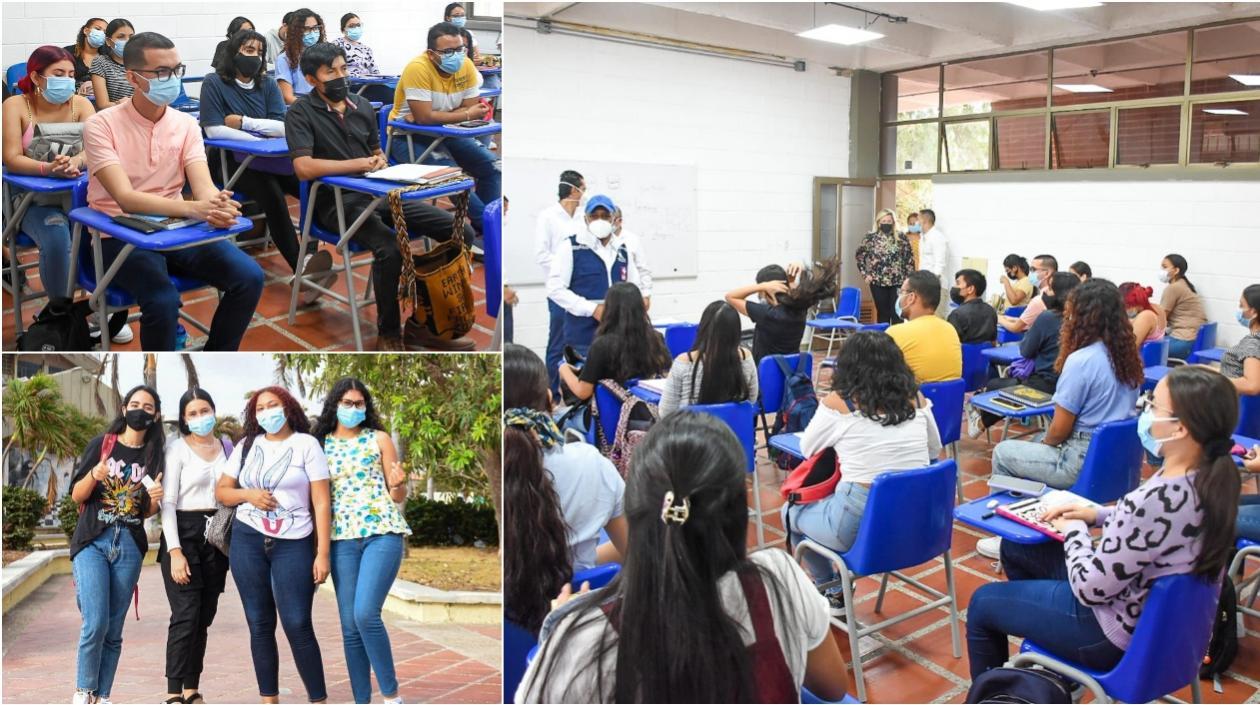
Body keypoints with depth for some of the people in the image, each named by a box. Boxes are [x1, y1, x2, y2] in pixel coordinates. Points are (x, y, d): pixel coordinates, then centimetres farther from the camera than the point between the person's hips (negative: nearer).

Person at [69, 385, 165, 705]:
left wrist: (154, 500, -10)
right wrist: (94, 476, -17)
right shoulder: (101, 445, 1)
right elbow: (76, 495, 2)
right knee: (95, 623, -13)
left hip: (130, 546, 2)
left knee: (114, 630, 5)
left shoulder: (155, 455, 7)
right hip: (92, 542, -2)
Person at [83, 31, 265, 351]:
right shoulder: (101, 125, -11)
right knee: (163, 299, -32)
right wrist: (193, 209, -41)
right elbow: (125, 198, -23)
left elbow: (204, 186, -10)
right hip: (122, 236, -4)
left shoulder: (186, 124, 3)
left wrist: (217, 205, -37)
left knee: (249, 277, -16)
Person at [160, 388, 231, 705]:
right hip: (184, 533, -4)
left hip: (217, 536, 5)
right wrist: (175, 551, -16)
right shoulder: (177, 449, -3)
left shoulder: (227, 448, 10)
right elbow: (167, 502, -8)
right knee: (186, 616, -10)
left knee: (204, 618, 7)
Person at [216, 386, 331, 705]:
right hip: (247, 541, 4)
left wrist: (323, 553, -10)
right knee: (260, 625, 6)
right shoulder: (247, 446, 11)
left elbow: (321, 502, -4)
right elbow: (221, 491, 15)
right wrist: (248, 494, -8)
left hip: (293, 544, -4)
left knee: (298, 625, -8)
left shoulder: (306, 444, -1)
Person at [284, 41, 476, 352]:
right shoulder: (300, 113, -4)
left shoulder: (362, 105, 13)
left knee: (460, 231, -11)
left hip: (377, 194, 6)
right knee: (390, 248, -37)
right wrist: (359, 164, -15)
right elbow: (304, 168, -18)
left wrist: (380, 161, 0)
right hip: (336, 202, -6)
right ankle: (388, 334, -13)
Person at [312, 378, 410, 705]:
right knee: (349, 625, 2)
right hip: (342, 539, 3)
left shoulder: (379, 438, 5)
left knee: (366, 614, -17)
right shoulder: (321, 444, 11)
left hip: (382, 533, -3)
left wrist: (397, 484, -17)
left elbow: (399, 496, 5)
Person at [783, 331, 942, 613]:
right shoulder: (916, 398, 5)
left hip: (861, 524, -5)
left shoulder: (838, 402, -5)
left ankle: (834, 593, 33)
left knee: (792, 512, 25)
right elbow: (934, 449, 20)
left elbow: (807, 449, 10)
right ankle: (840, 583, 35)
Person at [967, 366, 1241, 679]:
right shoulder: (1214, 477, -10)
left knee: (983, 602, 13)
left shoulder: (1155, 500, -37)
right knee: (1015, 547, 23)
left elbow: (1090, 589, -26)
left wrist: (1074, 530, -9)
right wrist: (1097, 515, 4)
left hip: (1121, 632, -8)